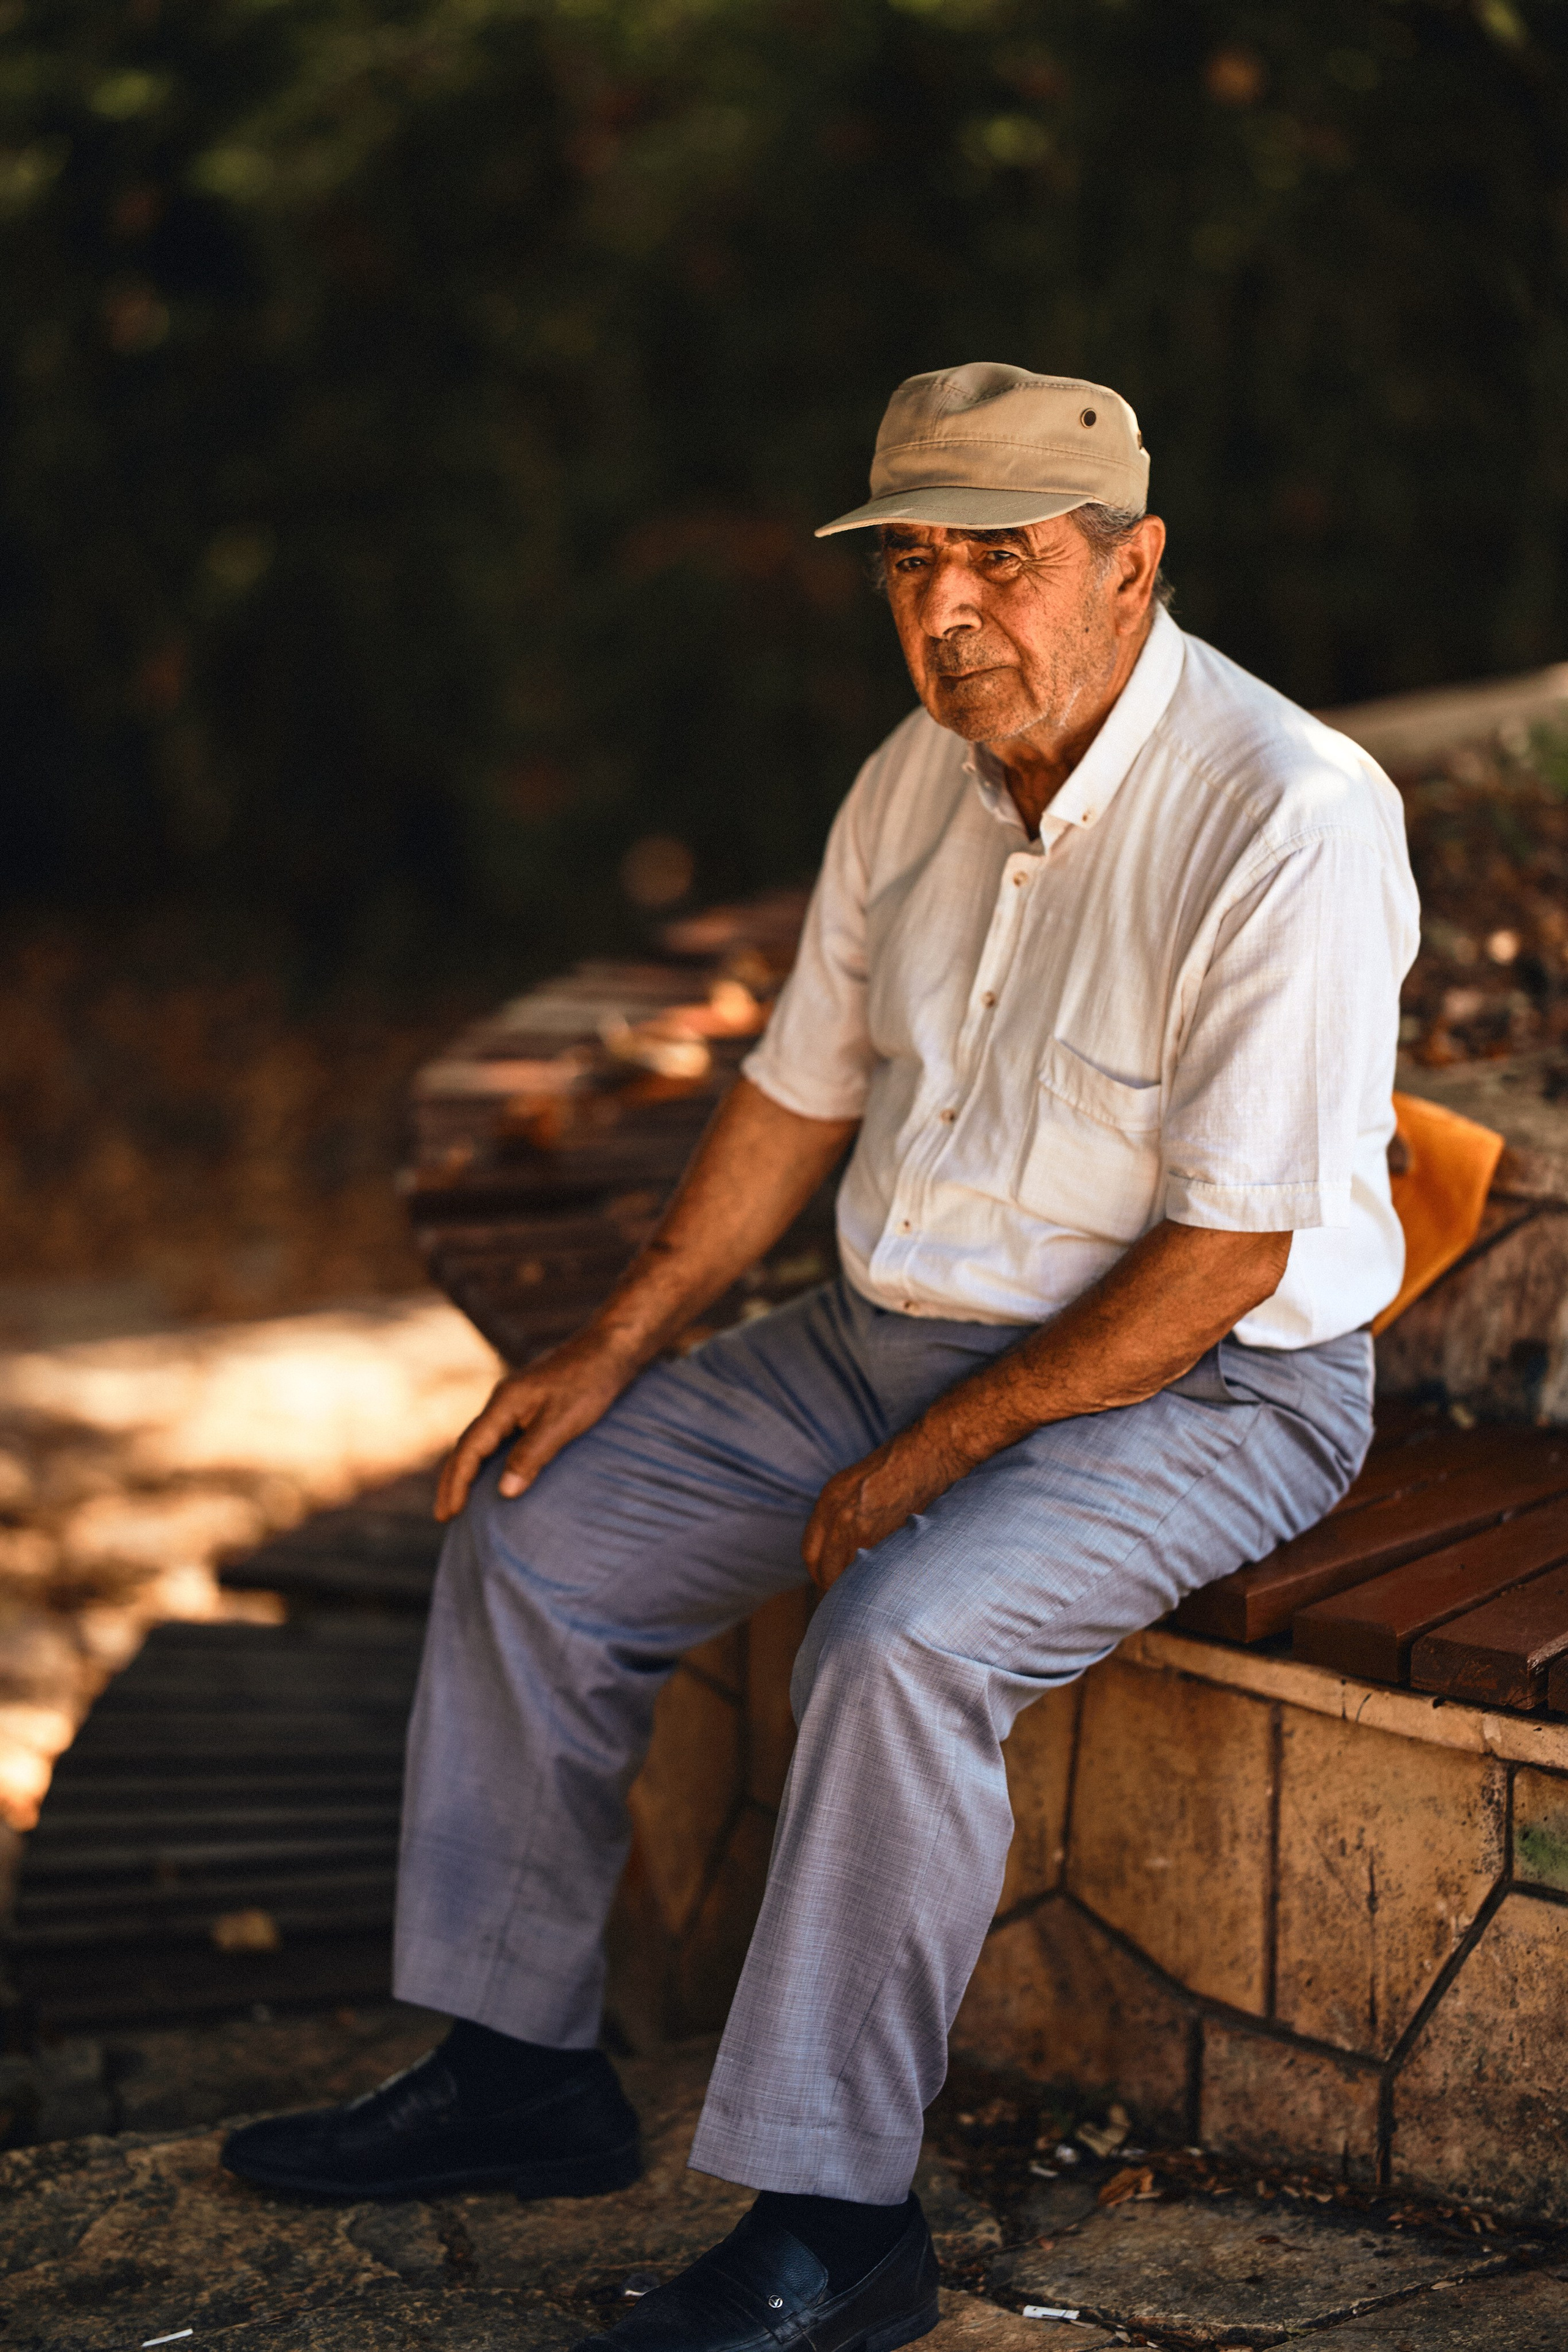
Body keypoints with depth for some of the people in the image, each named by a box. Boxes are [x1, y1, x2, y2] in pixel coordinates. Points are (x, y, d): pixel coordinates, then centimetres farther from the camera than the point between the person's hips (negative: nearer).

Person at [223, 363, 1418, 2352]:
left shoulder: (1283, 820, -22)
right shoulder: (920, 778, 2)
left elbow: (1226, 1253, -23)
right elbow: (801, 1089, 13)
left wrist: (935, 1456, -20)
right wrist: (614, 1345, 5)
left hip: (1197, 1388, -8)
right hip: (898, 1331, 8)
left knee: (901, 1638, -33)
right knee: (531, 1528, 1)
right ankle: (519, 2063, 14)